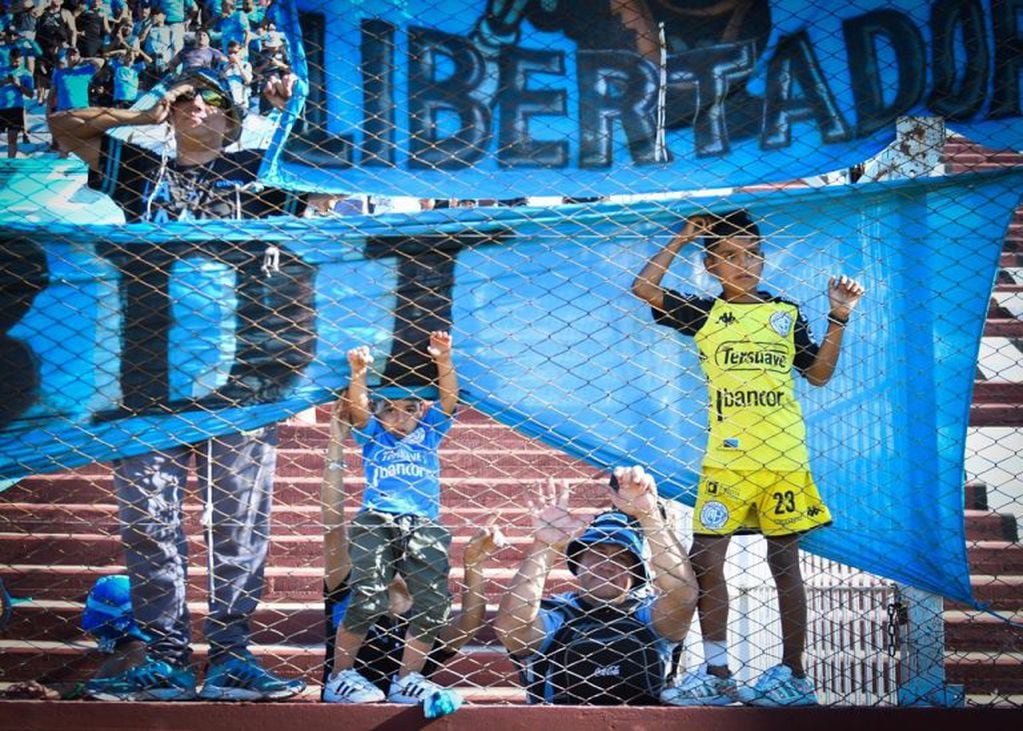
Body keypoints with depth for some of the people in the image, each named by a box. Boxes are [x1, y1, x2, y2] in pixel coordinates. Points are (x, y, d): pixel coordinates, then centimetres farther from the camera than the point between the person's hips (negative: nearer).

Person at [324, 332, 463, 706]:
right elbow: (357, 407, 0)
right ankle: (339, 677, -4)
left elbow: (448, 400, 8)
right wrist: (359, 372, -18)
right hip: (375, 521, -2)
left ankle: (407, 680, 2)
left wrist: (444, 361, -10)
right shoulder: (372, 436, 19)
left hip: (424, 526, 2)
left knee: (435, 604, -11)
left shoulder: (429, 434, 21)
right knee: (367, 600, -17)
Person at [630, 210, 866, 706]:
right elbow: (643, 289, 1)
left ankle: (793, 675, 12)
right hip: (725, 460, 1)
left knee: (785, 562, 4)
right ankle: (716, 674, 8)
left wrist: (839, 319, 3)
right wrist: (680, 240, 1)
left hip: (783, 458, -1)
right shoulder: (703, 313, 7)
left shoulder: (786, 314, 9)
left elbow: (819, 374, 12)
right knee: (705, 559, -1)